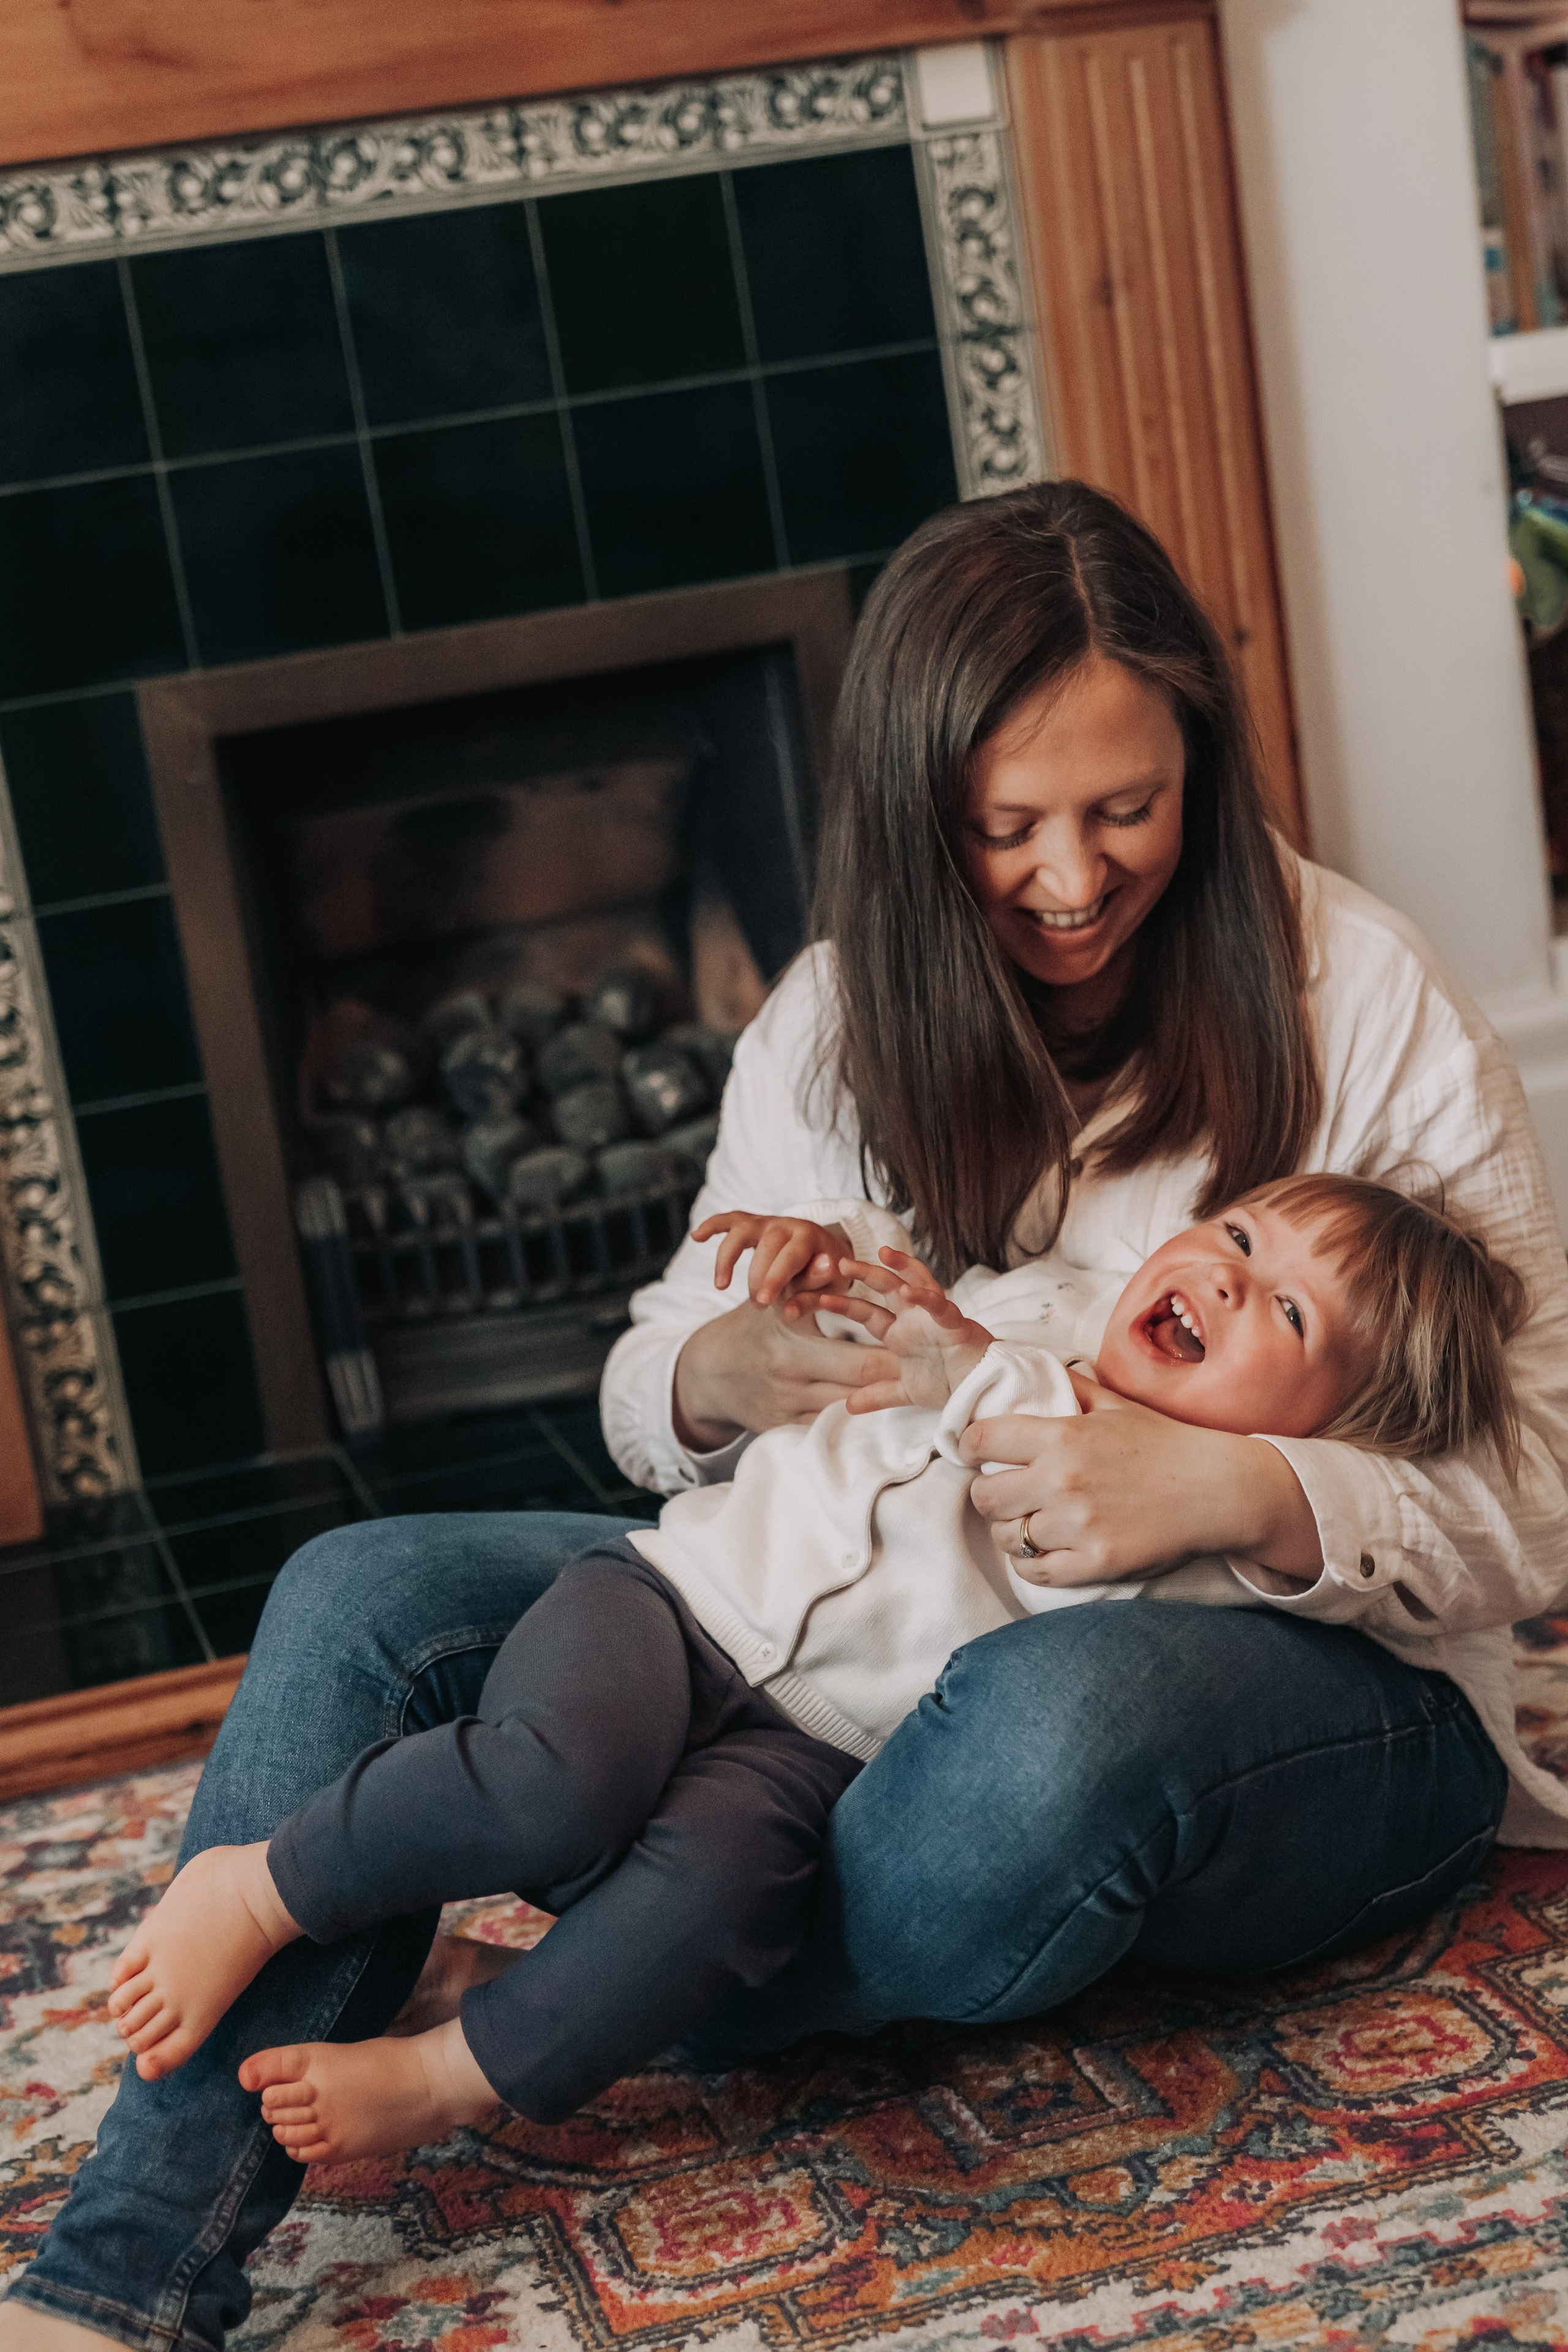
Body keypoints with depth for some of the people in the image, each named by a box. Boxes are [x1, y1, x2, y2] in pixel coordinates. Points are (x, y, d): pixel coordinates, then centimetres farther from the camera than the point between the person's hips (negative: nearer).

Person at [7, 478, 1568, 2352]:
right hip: (899, 1631, 5)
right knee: (367, 1596, -13)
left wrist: (1249, 1494, -31)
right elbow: (647, 1402, 12)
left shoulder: (1361, 1005, -8)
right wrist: (722, 1373, -14)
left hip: (1322, 1673, -4)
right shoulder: (835, 1022, 5)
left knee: (1048, 1718, -42)